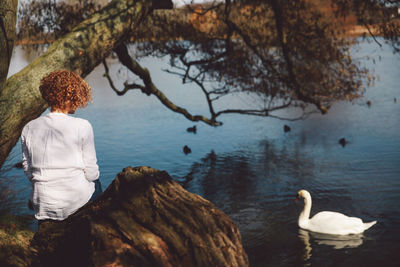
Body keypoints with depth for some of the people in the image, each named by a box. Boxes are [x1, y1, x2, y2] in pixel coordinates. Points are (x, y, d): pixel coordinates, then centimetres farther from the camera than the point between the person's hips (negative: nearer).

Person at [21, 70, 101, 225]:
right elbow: (91, 172, -9)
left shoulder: (29, 129, -3)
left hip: (42, 205, 4)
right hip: (77, 203, -3)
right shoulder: (82, 127, -14)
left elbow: (28, 169, 6)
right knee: (95, 181, 33)